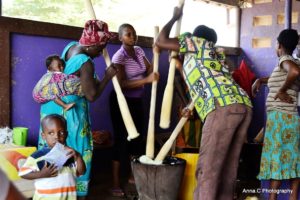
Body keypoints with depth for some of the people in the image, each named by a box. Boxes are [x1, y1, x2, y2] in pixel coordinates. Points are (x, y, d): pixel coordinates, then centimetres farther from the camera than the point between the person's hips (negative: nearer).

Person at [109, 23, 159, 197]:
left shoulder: (139, 50, 3)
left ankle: (133, 175, 26)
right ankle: (116, 183, 2)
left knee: (137, 137, 12)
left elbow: (149, 69, -2)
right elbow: (122, 84, -27)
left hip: (137, 101, 7)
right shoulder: (119, 57, -19)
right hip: (122, 102, -7)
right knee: (122, 139, -6)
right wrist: (146, 80, -33)